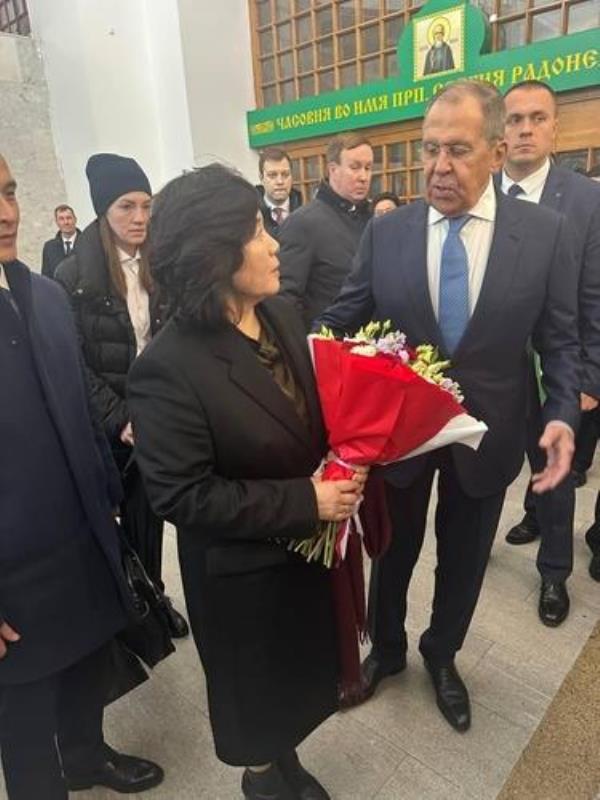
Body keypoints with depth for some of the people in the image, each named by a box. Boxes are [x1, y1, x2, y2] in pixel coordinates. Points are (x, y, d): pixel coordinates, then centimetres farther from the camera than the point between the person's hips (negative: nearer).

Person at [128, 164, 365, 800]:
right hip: (241, 570, -6)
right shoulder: (168, 368, -27)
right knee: (257, 687, 23)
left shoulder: (279, 314, -6)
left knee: (298, 670, 29)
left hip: (307, 546, 7)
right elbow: (183, 496, -25)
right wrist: (305, 501, -25)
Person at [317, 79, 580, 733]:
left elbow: (558, 339, -2)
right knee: (393, 551, 20)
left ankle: (441, 656, 51)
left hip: (485, 435, 1)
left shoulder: (544, 232, -7)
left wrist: (562, 414, -17)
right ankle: (386, 648, 50)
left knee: (463, 559, 21)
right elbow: (341, 323, -5)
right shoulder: (385, 232, -6)